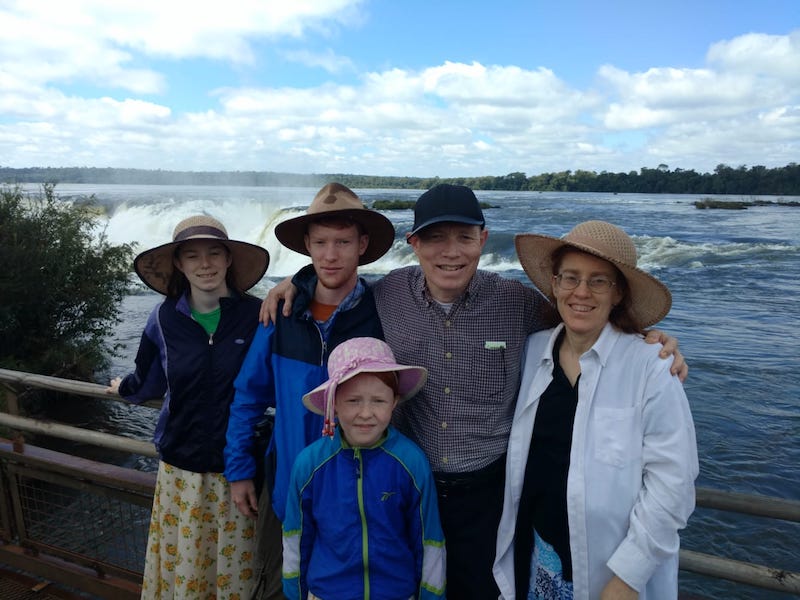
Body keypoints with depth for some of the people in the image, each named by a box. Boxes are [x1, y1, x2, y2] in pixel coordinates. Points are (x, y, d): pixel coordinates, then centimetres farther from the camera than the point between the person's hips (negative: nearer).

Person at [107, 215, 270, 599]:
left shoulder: (255, 315, -12)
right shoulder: (165, 318, -5)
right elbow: (150, 380, 13)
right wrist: (125, 388, 29)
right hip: (181, 464, 2)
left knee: (233, 565, 13)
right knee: (181, 561, 14)